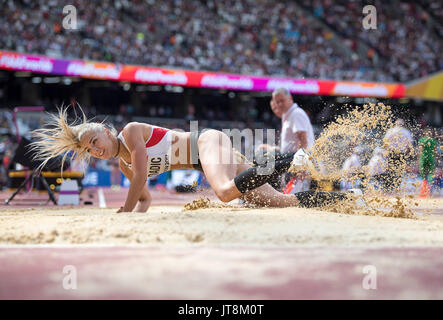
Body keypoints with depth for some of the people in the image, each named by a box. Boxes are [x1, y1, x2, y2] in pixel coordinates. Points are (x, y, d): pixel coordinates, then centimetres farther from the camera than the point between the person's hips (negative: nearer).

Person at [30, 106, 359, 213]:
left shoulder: (131, 131, -11)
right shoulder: (123, 164, 14)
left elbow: (141, 178, -17)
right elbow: (146, 198, 25)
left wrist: (123, 215, -12)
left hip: (208, 141, -8)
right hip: (205, 163, 8)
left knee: (225, 191, -42)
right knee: (275, 201, -5)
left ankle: (285, 164, -28)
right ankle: (346, 199, -5)